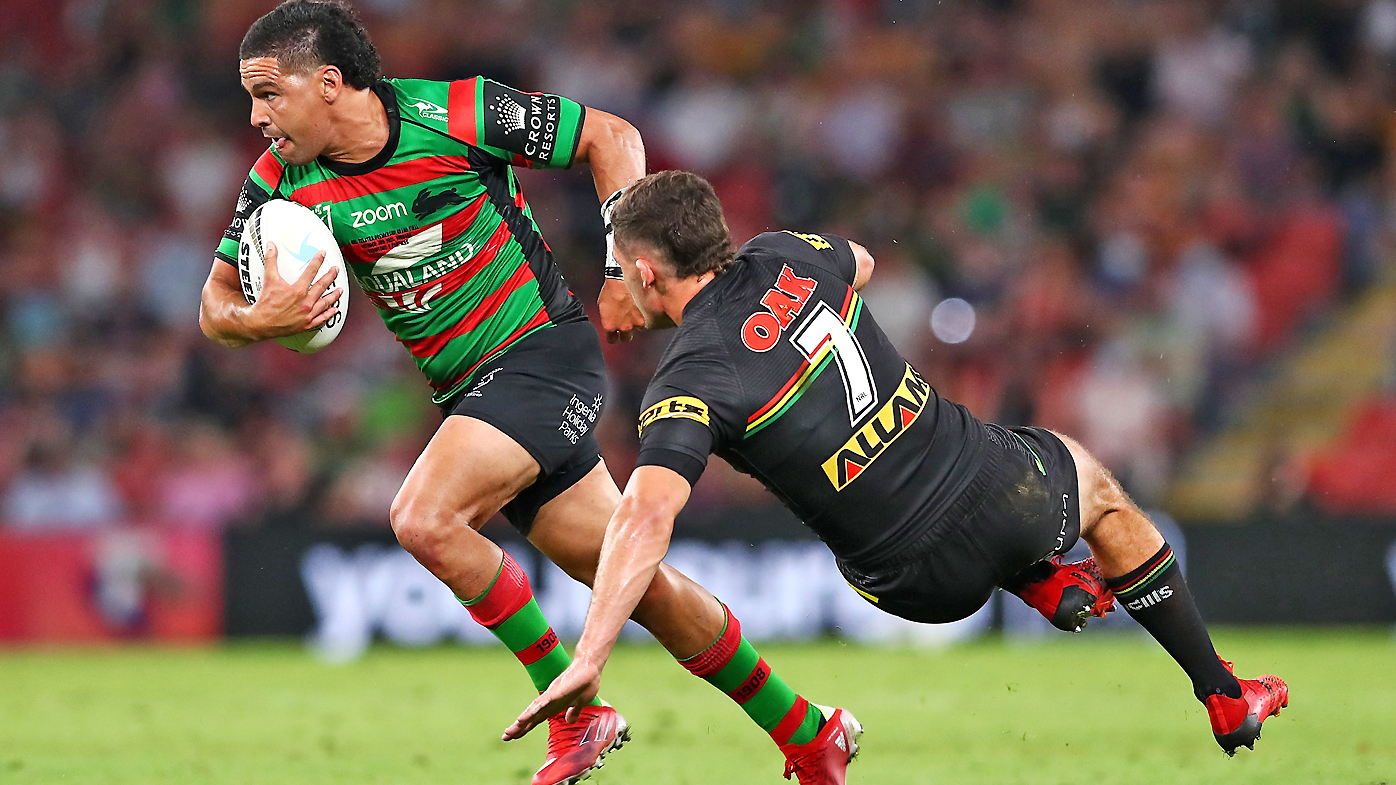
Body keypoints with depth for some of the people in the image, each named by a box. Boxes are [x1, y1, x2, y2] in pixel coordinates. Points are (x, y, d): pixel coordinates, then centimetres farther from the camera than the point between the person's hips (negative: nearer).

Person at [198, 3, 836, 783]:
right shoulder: (283, 180, -3)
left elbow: (610, 135, -7)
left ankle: (573, 709, -9)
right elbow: (216, 304, 2)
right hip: (469, 389, 6)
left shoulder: (453, 116, -18)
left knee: (424, 518, -24)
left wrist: (626, 269, -12)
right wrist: (259, 320, -21)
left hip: (545, 348, -6)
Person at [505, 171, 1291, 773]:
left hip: (928, 583, -3)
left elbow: (648, 514, -33)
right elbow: (859, 261, 24)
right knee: (1094, 484, 38)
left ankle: (1042, 583, 25)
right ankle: (1225, 695, 43)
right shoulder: (782, 257, -2)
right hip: (1007, 494, 3)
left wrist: (588, 659, -35)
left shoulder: (690, 383, -17)